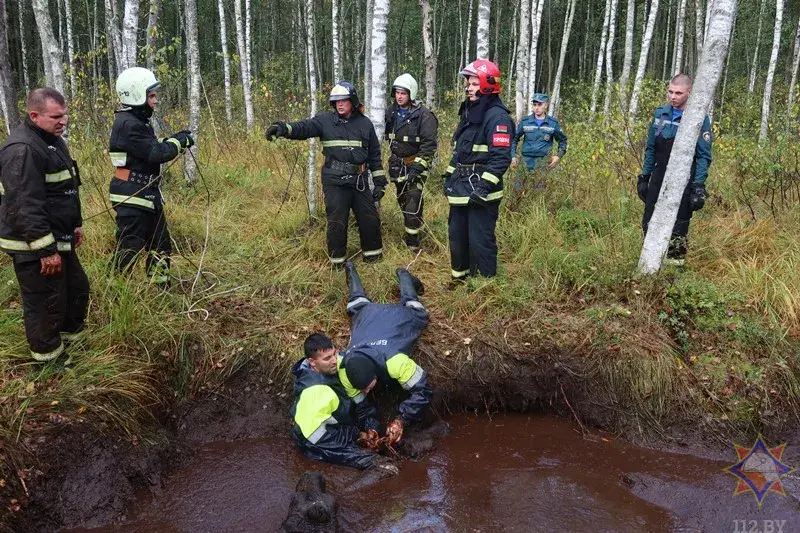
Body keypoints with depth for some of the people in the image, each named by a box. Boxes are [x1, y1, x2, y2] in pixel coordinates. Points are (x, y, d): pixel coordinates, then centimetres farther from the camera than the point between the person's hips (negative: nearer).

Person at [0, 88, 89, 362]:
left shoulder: (53, 140, 11)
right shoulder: (22, 150, -23)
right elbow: (25, 206, -27)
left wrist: (75, 224, 22)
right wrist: (46, 250, -26)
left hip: (58, 237, 10)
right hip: (34, 247, -10)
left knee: (77, 288, 21)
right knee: (44, 303, 1)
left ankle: (70, 336, 40)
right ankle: (49, 358, 17)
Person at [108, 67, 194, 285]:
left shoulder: (136, 120, 13)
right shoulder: (128, 124, -19)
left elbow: (151, 147, 18)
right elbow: (156, 153, -22)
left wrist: (175, 140, 3)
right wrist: (179, 142, -7)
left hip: (147, 194, 10)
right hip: (132, 198, -10)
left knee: (160, 245, 16)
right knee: (128, 249, -5)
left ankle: (160, 286, 27)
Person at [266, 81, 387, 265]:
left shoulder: (365, 124, 4)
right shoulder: (325, 120, -2)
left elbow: (375, 155, 8)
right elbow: (304, 127, -18)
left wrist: (379, 181, 6)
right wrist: (283, 128, -38)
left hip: (360, 181, 2)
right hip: (334, 181, -2)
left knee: (370, 219, 8)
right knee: (337, 222, 2)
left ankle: (373, 254, 28)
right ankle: (337, 260, 17)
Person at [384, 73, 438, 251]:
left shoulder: (424, 115, -15)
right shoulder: (391, 112, 4)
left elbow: (429, 143, -17)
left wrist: (417, 167, -22)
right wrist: (393, 160, 14)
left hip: (416, 164, -6)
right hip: (398, 164, 7)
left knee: (413, 203, -12)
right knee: (402, 201, 15)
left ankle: (412, 243, -4)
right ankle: (409, 234, 31)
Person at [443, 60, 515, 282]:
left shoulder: (497, 117, -14)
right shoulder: (469, 112, 16)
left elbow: (501, 158, -21)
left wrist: (484, 187, -25)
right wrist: (449, 175, 20)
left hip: (481, 191, -9)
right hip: (461, 188, 9)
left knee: (480, 240, -5)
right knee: (457, 234, 17)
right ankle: (459, 277, 32)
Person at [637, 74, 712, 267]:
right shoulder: (660, 113, 5)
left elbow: (704, 156, -9)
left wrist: (699, 185, -16)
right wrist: (644, 176, 10)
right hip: (659, 178, 5)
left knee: (677, 231, 2)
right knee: (649, 224, 8)